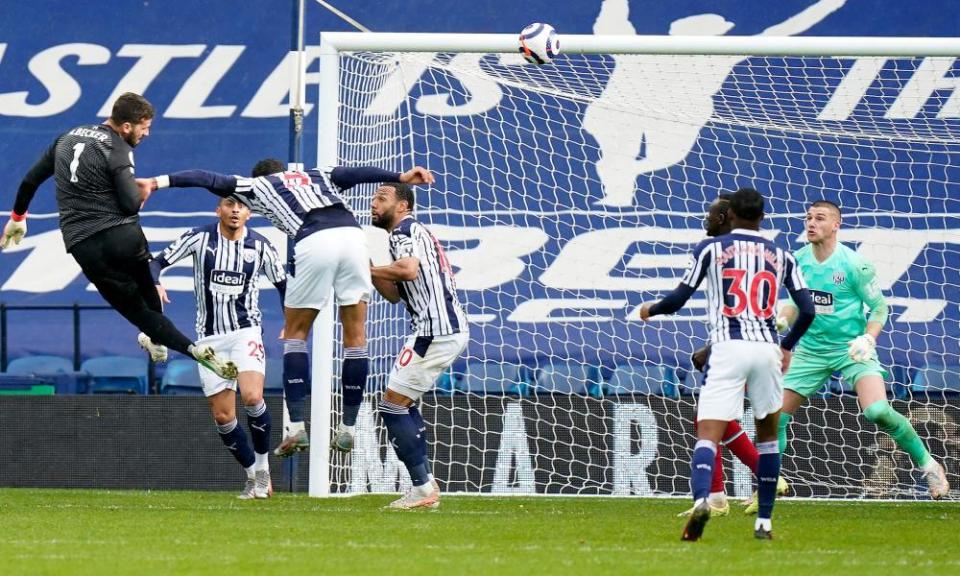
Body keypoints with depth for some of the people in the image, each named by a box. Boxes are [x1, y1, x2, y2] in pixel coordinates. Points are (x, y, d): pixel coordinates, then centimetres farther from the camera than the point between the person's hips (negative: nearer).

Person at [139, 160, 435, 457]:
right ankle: (348, 429, 14)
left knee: (295, 333, 13)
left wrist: (158, 182, 17)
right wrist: (400, 177, 9)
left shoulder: (256, 185, 26)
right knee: (355, 336, 12)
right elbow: (354, 174, 19)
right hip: (353, 234, 3)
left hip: (314, 242, -3)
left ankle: (296, 428, 5)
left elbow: (210, 180, 20)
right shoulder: (318, 176, 34)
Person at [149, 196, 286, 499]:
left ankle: (263, 467, -6)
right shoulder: (199, 238, -4)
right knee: (222, 416, -2)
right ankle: (253, 475, 16)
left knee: (252, 397, -25)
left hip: (246, 331, -1)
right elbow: (157, 262, -2)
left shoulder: (260, 245, -1)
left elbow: (282, 283, 11)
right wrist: (154, 283, -24)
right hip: (210, 337, 1)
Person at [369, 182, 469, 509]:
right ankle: (426, 486, 16)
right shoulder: (414, 232, 25)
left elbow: (409, 271, -26)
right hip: (454, 328, 11)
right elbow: (394, 294, 25)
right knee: (405, 405, 20)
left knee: (392, 408, -7)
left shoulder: (404, 231, -6)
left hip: (435, 331, -11)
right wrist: (371, 271, 12)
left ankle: (422, 488, -10)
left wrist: (369, 269, -13)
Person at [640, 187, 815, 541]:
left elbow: (678, 299, 6)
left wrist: (651, 310, 27)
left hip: (727, 349, -2)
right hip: (766, 348, 2)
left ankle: (701, 499, -38)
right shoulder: (781, 256, 14)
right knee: (768, 434, 20)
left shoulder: (710, 249, 8)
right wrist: (787, 347, 27)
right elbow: (807, 310, 9)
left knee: (708, 435, -10)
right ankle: (764, 522, 18)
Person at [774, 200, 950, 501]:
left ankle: (927, 463, -4)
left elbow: (879, 307, -4)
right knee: (776, 418, -2)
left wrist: (868, 339, -18)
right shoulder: (798, 261, 0)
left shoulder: (855, 265, -13)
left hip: (851, 349, -5)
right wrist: (781, 320, -5)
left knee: (877, 411, -24)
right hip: (811, 349, 5)